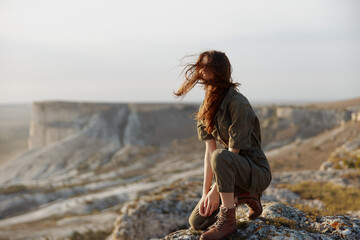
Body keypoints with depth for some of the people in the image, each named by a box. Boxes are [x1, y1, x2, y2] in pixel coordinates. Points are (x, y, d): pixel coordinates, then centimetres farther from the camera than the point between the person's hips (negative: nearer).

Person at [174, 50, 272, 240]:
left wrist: (215, 190, -21)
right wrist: (205, 191, -8)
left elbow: (233, 151, -23)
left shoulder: (237, 103, -23)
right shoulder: (207, 106, 2)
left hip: (256, 171, -7)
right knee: (197, 222, 1)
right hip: (233, 171, 8)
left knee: (221, 157, -39)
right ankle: (244, 196, 16)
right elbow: (209, 151, -2)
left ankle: (227, 219, -21)